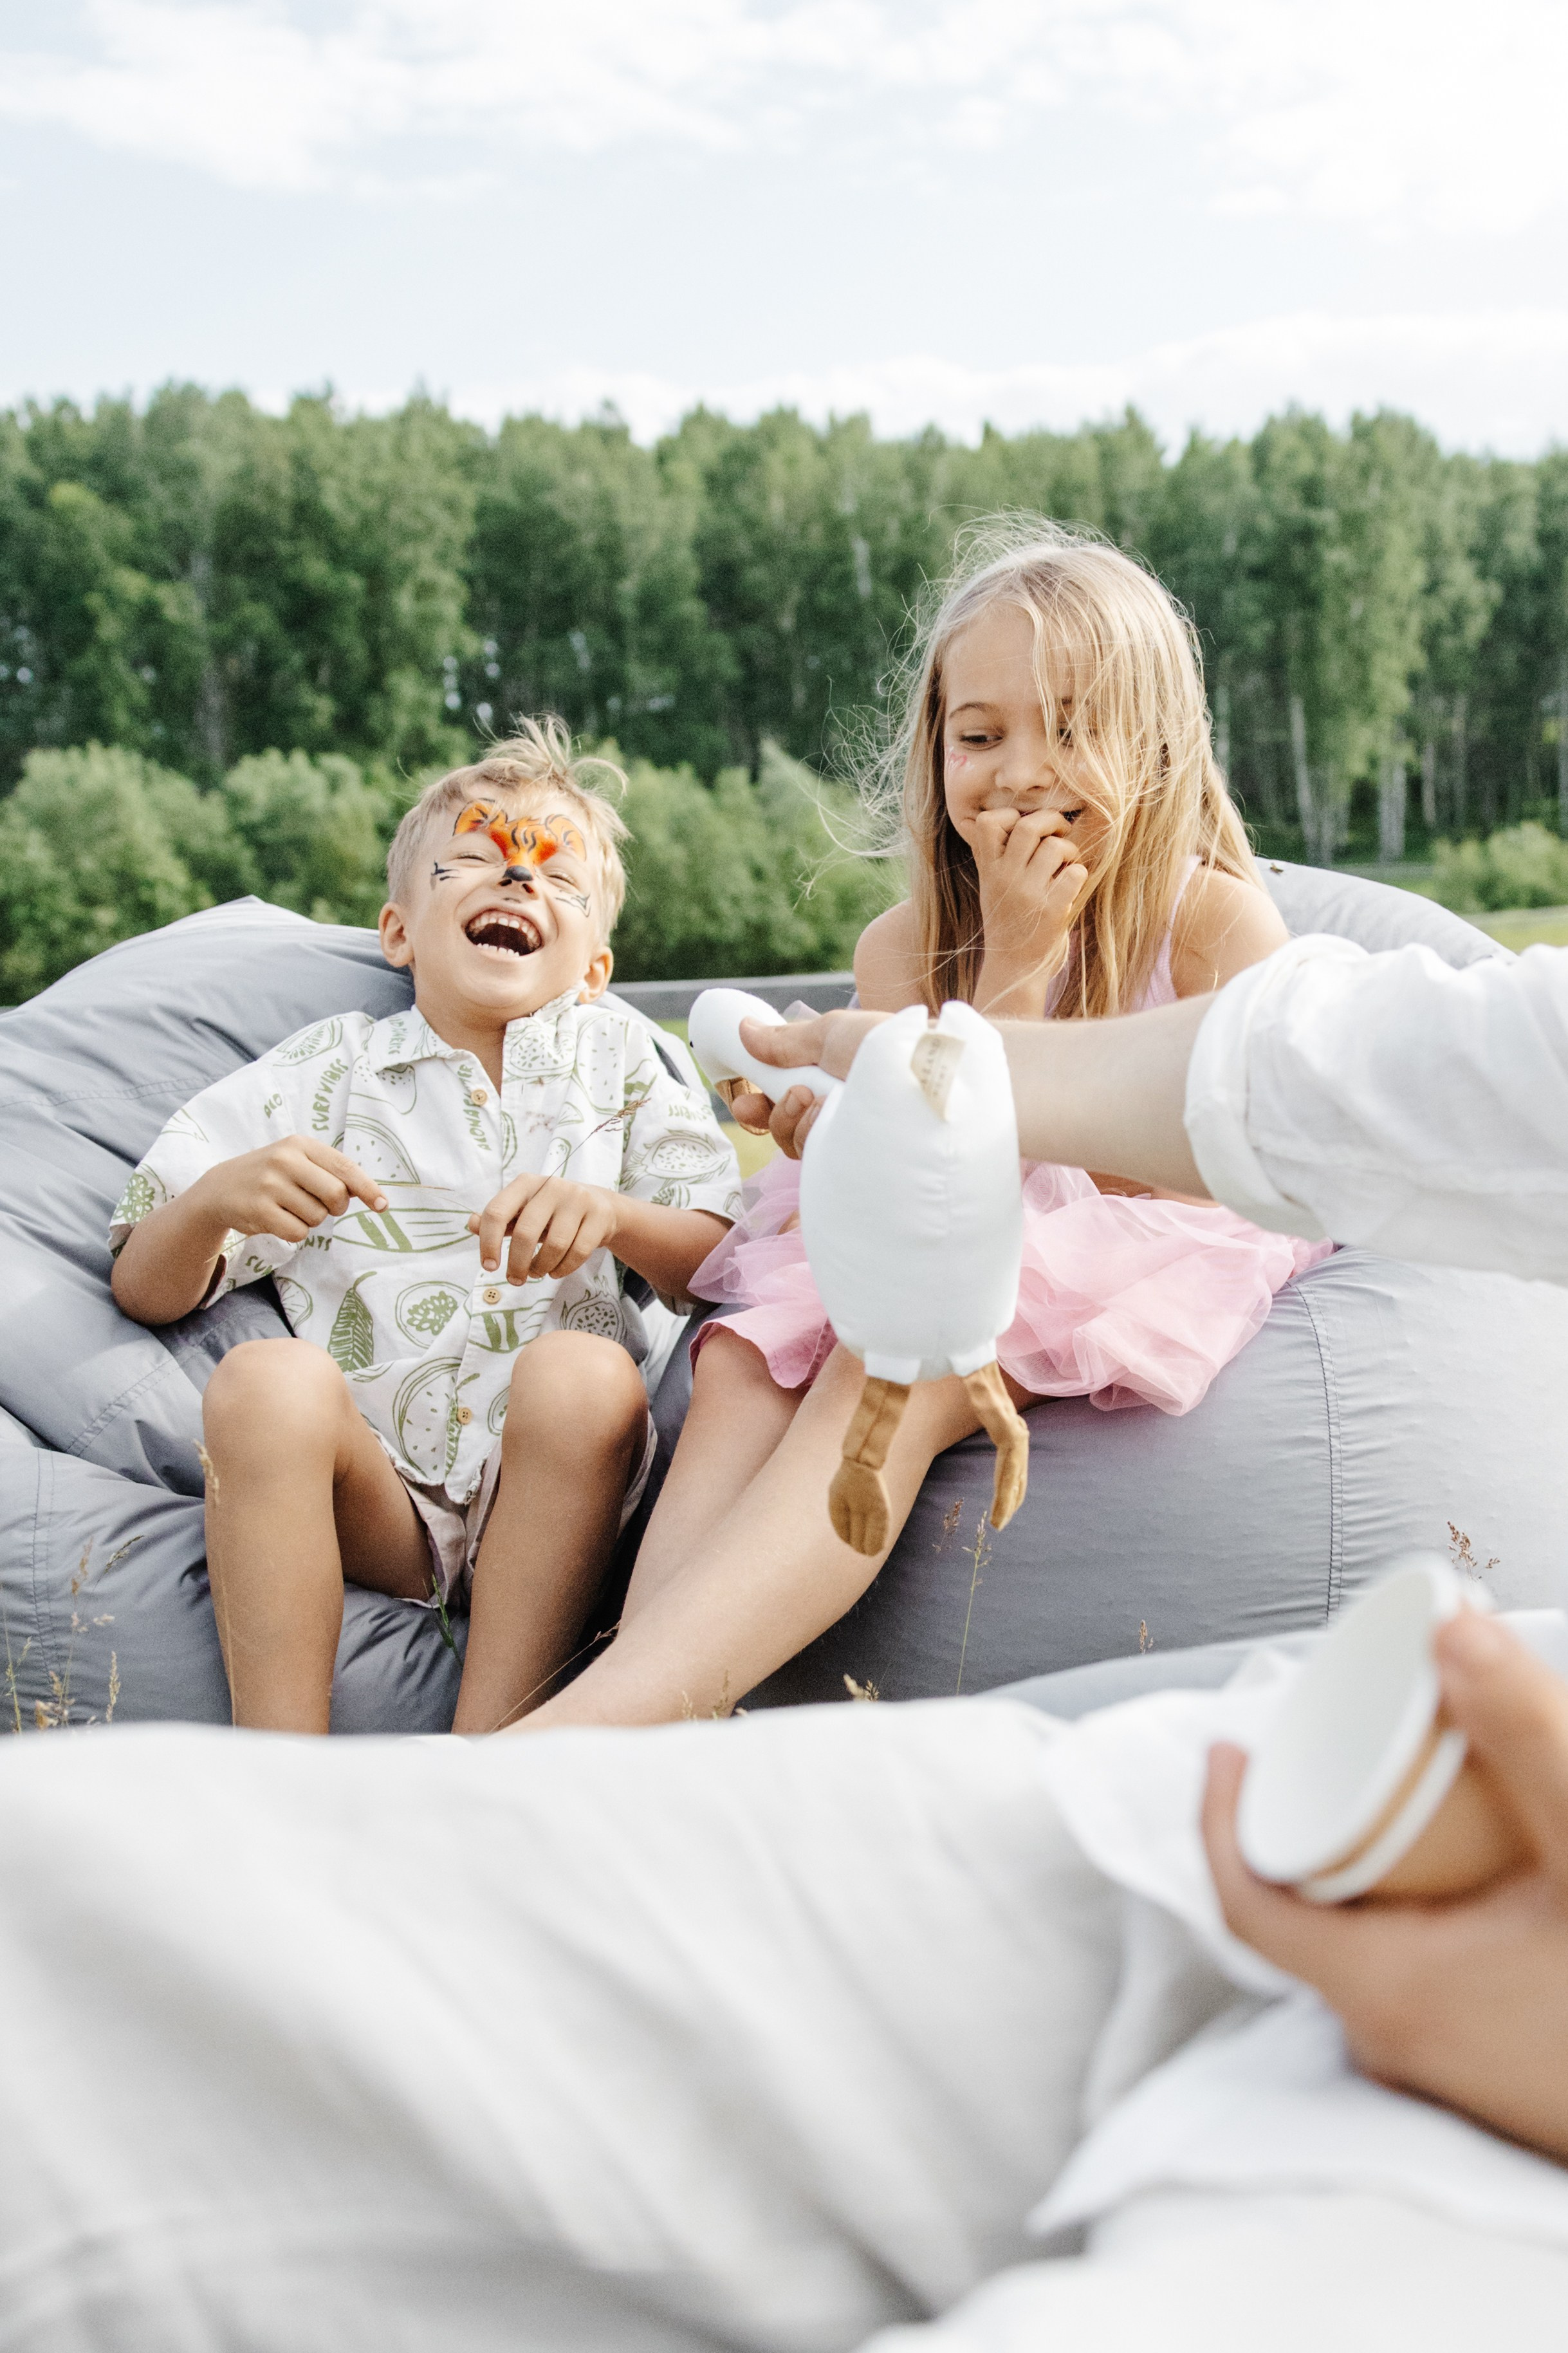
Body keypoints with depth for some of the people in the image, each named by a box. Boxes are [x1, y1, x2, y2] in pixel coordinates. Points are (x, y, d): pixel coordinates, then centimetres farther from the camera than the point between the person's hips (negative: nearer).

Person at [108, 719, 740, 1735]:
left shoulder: (617, 1055, 19)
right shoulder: (331, 1070, 18)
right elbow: (145, 1291, 13)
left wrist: (612, 1216, -12)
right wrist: (218, 1199, -10)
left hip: (553, 1476, 0)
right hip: (376, 1483, 0)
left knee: (585, 1369, -31)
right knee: (267, 1375, -29)